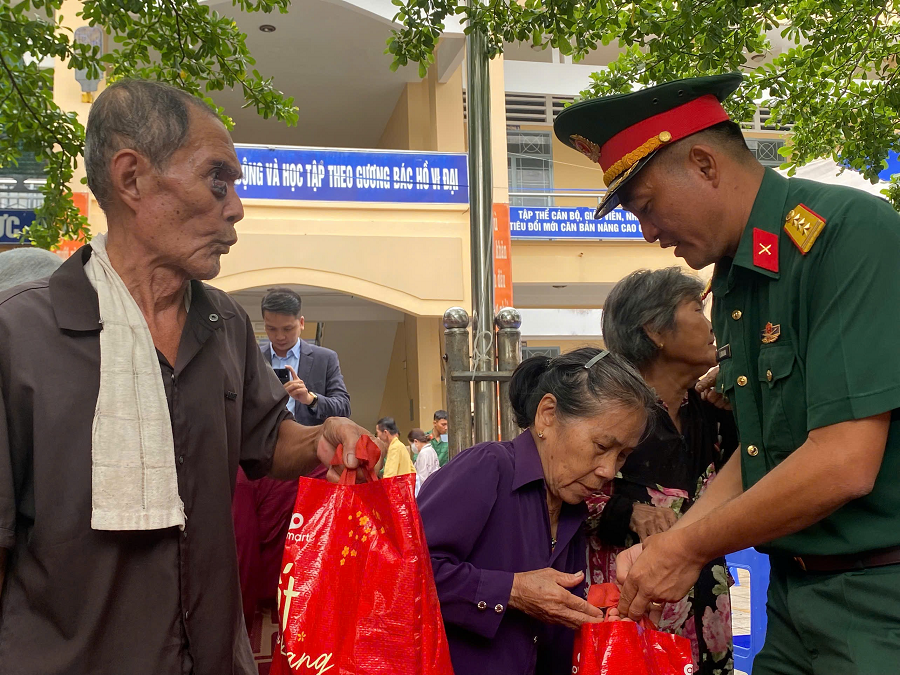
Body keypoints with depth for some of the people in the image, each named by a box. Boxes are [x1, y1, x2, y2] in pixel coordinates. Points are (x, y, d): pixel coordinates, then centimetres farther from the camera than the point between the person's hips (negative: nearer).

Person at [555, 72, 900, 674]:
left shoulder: (852, 233, -19)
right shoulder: (733, 283, 7)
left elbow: (845, 465, -25)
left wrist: (688, 549, -14)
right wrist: (666, 546, -1)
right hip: (794, 593, 7)